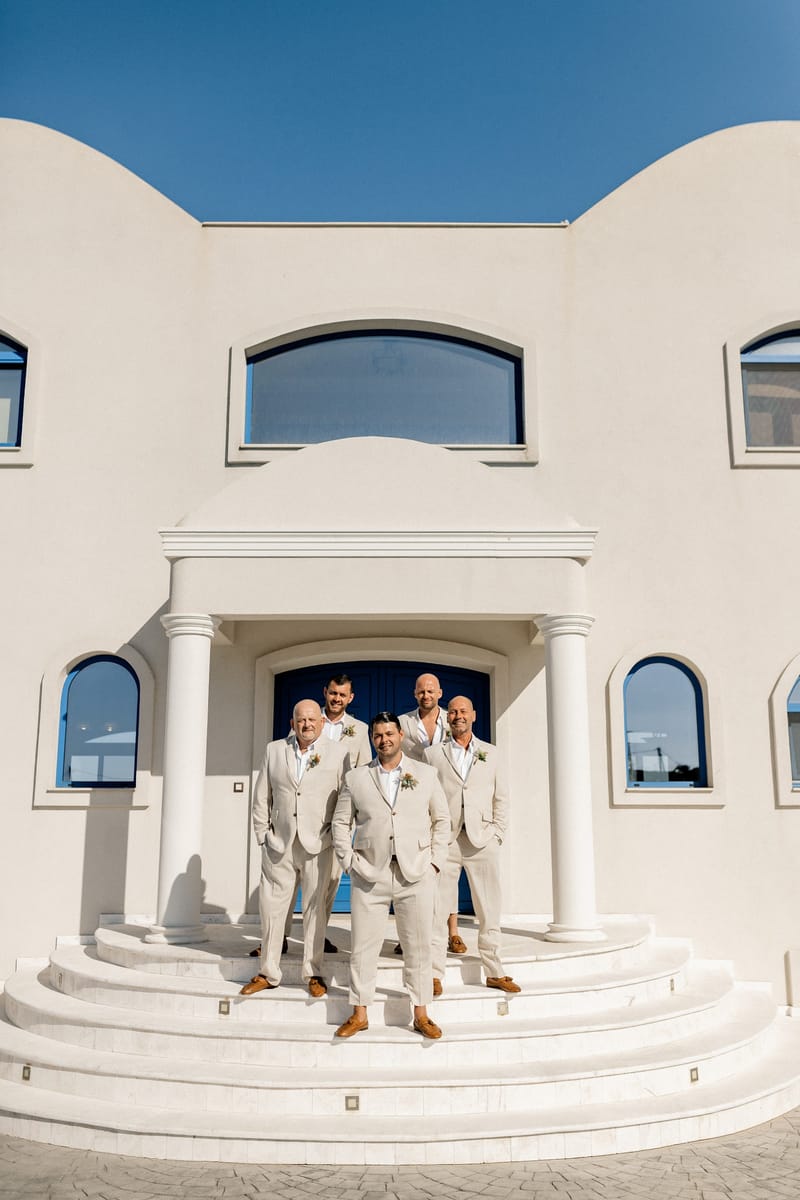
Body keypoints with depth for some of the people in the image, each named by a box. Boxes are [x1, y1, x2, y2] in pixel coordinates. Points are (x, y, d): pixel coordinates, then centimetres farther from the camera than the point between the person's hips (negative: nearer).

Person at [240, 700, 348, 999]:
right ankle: (268, 973, 19)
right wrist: (263, 836, 4)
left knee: (315, 908, 5)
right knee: (271, 907, 6)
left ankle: (313, 973, 17)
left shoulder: (337, 753, 2)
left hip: (318, 844, -2)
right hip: (279, 844, 2)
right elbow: (262, 798, 10)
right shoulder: (274, 750, 8)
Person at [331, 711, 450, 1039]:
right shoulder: (355, 778, 8)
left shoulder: (426, 774, 8)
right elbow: (340, 822, 10)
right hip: (370, 874, 0)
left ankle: (421, 1015, 18)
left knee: (419, 947, 6)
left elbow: (441, 819, 10)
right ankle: (359, 1014, 17)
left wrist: (435, 861, 1)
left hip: (416, 875, 0)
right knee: (363, 947, 5)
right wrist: (349, 861, -1)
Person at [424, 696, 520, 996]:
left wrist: (497, 833, 2)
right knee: (437, 910, -1)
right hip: (445, 839, -1)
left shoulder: (489, 752, 13)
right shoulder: (433, 753, 8)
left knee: (489, 912, 7)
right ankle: (434, 974, 7)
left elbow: (501, 798, 12)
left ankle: (494, 973, 17)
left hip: (482, 841, 2)